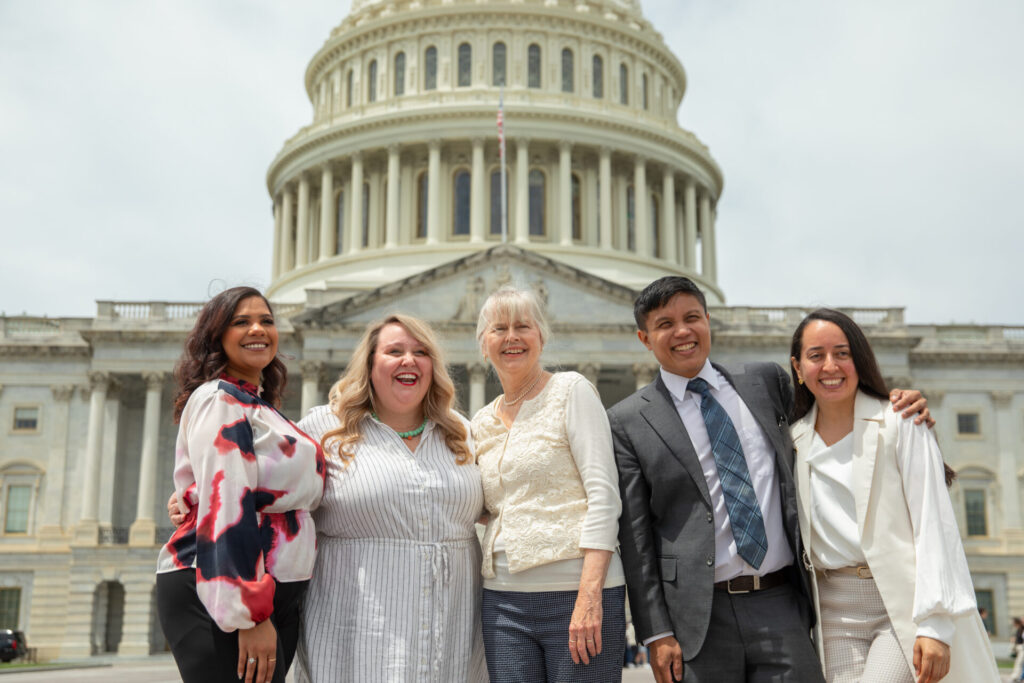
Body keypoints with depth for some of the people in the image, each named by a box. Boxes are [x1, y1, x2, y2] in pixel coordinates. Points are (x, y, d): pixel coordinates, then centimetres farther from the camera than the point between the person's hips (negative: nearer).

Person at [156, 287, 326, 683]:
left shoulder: (260, 406, 20)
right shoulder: (219, 399, -8)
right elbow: (225, 507, -19)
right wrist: (250, 614, -24)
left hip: (274, 598, 9)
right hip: (220, 598, -9)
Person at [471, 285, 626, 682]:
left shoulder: (571, 390, -1)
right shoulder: (482, 423, 15)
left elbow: (603, 494, -9)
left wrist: (590, 595, -18)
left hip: (575, 592, -5)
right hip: (503, 601, 5)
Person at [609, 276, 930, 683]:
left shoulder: (765, 381, 10)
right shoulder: (629, 422, 2)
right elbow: (635, 537, -1)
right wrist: (656, 633, -6)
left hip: (782, 605, 2)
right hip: (699, 619, -2)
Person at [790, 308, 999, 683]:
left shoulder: (900, 424, -3)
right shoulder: (794, 442, 9)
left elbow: (934, 524, -9)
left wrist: (934, 624, -16)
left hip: (905, 603, -4)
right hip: (836, 612, 4)